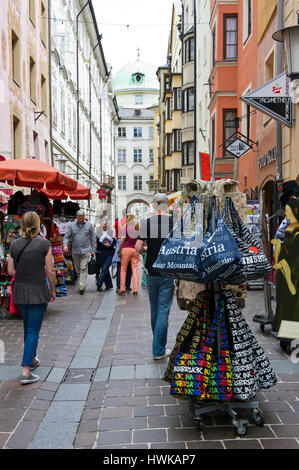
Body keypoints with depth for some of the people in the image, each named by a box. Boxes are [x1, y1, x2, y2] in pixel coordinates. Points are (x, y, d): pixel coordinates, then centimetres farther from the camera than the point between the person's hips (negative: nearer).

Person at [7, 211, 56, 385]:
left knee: (28, 327, 21)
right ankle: (26, 372, -3)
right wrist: (53, 290, 2)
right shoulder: (44, 244, -11)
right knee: (33, 330, 0)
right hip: (38, 291, -4)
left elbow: (10, 271, 2)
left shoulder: (15, 244, 0)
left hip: (20, 291, 5)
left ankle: (32, 359, 38)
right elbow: (50, 271, -10)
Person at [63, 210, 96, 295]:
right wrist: (65, 245, -17)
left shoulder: (89, 225, 4)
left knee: (83, 268, -10)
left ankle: (82, 286, -12)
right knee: (77, 269, 11)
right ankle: (82, 284, 28)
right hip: (75, 251, 2)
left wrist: (93, 250, 3)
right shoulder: (71, 225, 4)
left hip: (86, 250, -2)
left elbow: (93, 238, 7)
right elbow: (67, 236, 2)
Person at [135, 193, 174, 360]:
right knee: (163, 310, 2)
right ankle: (159, 350, 2)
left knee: (154, 309, 16)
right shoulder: (174, 222, -6)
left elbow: (138, 248, -4)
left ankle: (158, 343, 31)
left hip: (151, 272, 2)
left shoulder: (146, 222, -3)